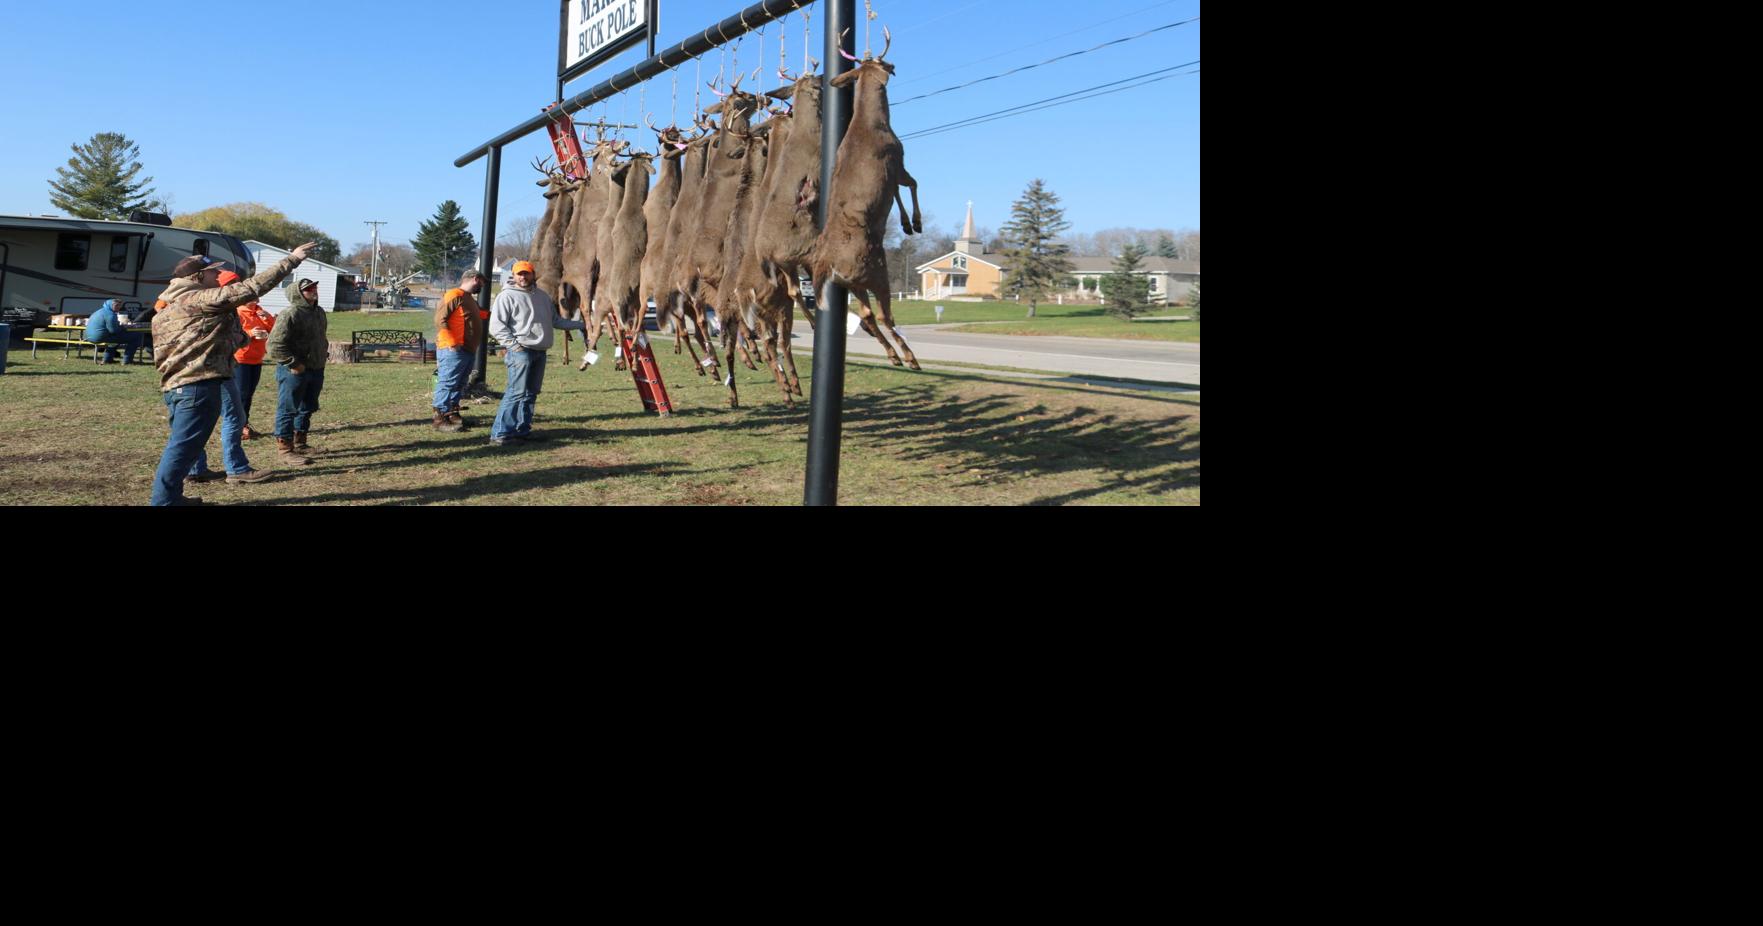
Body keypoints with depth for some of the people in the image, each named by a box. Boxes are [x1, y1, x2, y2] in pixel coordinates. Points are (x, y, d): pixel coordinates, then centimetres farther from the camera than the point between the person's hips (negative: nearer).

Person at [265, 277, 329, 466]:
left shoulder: (319, 313, 12)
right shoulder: (290, 315, -17)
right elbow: (275, 345, -22)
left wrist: (323, 355, 18)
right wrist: (294, 364, -21)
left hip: (316, 370, 9)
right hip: (294, 371, -9)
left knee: (307, 408, 18)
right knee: (288, 409, -2)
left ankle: (299, 443, 31)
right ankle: (284, 448, 4)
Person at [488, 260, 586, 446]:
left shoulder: (542, 296, 17)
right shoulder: (507, 296, -4)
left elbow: (556, 320, 24)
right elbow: (496, 326, -9)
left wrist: (581, 325, 20)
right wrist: (513, 344, -17)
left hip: (540, 352, 7)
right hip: (521, 351, -7)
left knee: (531, 393, 11)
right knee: (517, 392, -13)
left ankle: (523, 429, 19)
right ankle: (499, 433, -11)